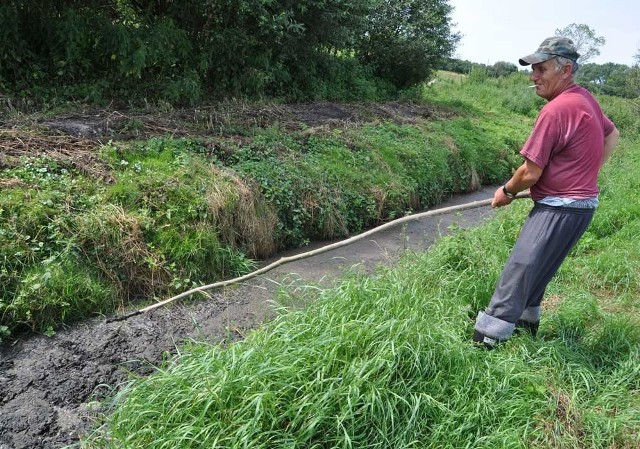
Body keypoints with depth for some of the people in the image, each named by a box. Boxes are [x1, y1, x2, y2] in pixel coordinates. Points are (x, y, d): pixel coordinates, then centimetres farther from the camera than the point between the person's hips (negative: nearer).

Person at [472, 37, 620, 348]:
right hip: (582, 200, 10)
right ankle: (526, 318, 33)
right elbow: (612, 135, 26)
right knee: (537, 267, 19)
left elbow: (530, 173, -18)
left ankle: (486, 337, -4)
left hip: (560, 208, -10)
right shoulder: (585, 98, 9)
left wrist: (507, 192, 0)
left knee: (520, 268, -9)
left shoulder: (556, 110, -21)